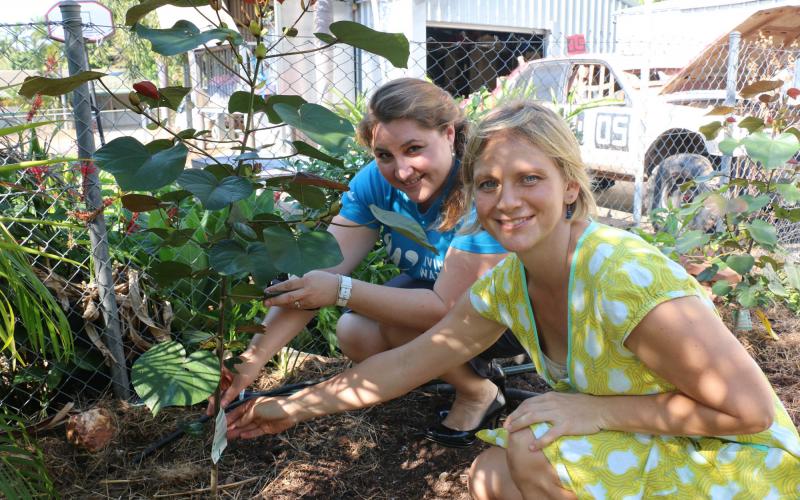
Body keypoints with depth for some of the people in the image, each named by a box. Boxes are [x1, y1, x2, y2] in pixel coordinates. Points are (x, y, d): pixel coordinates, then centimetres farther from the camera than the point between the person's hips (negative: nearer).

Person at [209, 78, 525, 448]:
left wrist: (341, 290, -41)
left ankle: (480, 393, 1)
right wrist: (252, 358, -33)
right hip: (437, 292, 6)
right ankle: (468, 365, 9)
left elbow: (448, 306, -34)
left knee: (396, 320, -27)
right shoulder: (376, 182, -17)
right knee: (354, 336, -15)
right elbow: (318, 271, -24)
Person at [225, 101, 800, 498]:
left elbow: (750, 410, -23)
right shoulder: (506, 284, -8)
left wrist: (597, 409, -26)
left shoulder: (626, 276, -30)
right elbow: (408, 361, -1)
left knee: (534, 447, -25)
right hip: (650, 447, 6)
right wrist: (294, 408, 2)